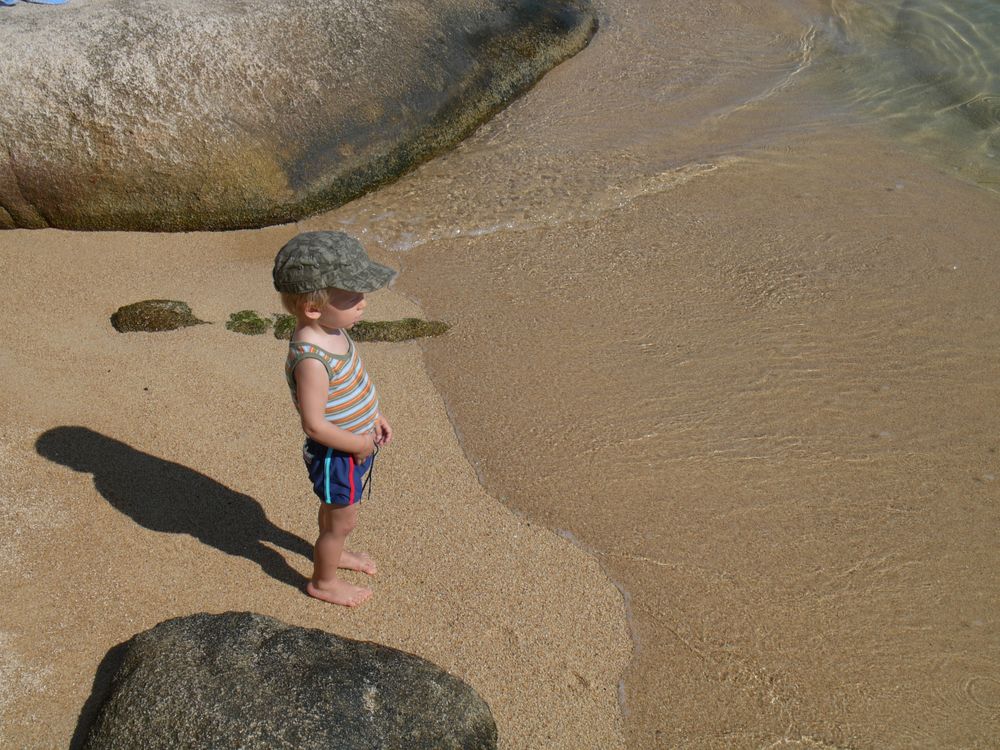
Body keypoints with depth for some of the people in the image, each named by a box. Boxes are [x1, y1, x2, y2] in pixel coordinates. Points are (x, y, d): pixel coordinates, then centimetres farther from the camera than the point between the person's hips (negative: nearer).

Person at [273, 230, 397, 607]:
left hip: (359, 442, 8)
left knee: (336, 512, 32)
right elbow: (315, 424, -31)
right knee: (342, 521, 14)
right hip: (337, 456, -8)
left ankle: (335, 552, 57)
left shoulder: (331, 329, -7)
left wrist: (373, 416, 6)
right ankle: (323, 582, 38)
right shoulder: (311, 359, -36)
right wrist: (360, 444, -20)